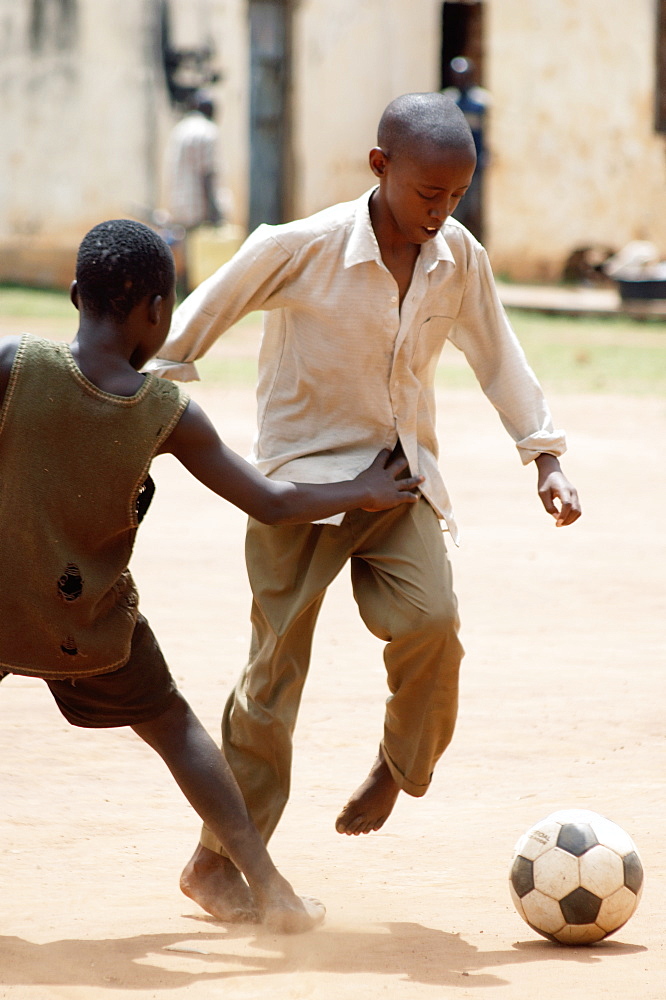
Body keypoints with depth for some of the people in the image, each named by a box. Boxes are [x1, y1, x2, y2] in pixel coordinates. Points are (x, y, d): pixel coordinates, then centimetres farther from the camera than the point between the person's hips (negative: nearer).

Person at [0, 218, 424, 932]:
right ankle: (268, 888, 21)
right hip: (91, 626, 2)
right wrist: (364, 494, 13)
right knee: (171, 723, 22)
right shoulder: (170, 416, -10)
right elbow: (272, 505, -2)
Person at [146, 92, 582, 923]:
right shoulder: (301, 248, -16)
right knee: (277, 663, -4)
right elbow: (195, 323, -5)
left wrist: (546, 459, 7)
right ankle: (216, 861, 8)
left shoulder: (459, 259, -2)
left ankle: (399, 763, 8)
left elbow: (498, 360, 12)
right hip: (303, 476, -3)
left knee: (430, 619, -22)